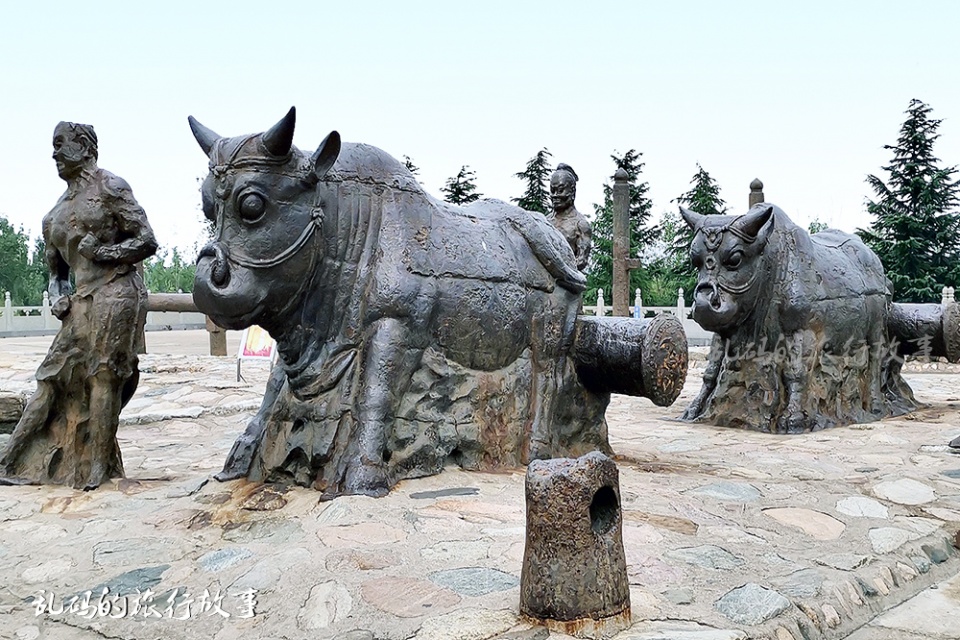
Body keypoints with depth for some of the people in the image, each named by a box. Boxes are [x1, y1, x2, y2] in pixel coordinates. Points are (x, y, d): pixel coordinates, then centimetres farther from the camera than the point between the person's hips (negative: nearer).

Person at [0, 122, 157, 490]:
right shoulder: (53, 217, 21)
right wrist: (57, 298, 6)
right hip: (82, 304, 7)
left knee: (102, 376, -8)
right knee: (53, 379, 5)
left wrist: (101, 252, -10)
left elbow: (148, 241, -5)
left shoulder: (109, 188, 3)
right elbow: (56, 273, 26)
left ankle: (97, 470, -2)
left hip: (116, 295, -6)